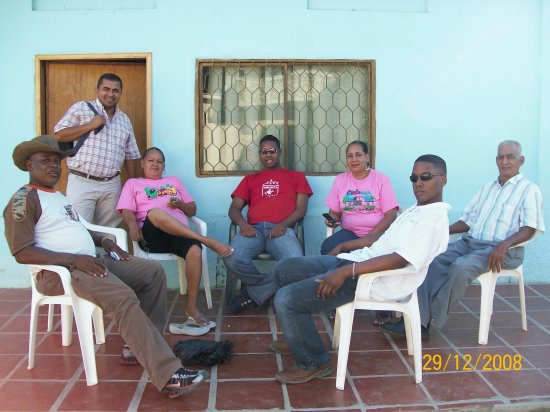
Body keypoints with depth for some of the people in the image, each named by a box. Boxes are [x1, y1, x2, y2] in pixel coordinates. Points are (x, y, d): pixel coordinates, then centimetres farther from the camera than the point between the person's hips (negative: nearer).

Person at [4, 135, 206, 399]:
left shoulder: (57, 196, 23)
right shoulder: (24, 199, -6)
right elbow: (22, 252, -16)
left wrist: (103, 240, 13)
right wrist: (75, 259, -23)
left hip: (90, 262, 10)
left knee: (153, 272, 2)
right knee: (122, 296, -32)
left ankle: (141, 345, 2)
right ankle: (168, 375, -36)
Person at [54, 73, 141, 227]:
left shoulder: (125, 120, 16)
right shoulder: (81, 108, 3)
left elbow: (131, 155, 17)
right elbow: (59, 135, -4)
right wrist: (91, 125, -10)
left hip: (112, 185, 4)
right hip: (82, 182, -4)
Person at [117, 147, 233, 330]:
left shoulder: (174, 181, 31)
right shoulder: (133, 183, 24)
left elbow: (192, 210, 25)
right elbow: (127, 211, 7)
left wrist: (179, 204, 2)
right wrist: (133, 226, -17)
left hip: (181, 233, 2)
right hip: (152, 235, -2)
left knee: (195, 250, -33)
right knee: (156, 212, -38)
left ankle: (192, 307, -26)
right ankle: (208, 241, -36)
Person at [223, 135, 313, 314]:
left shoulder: (296, 177, 25)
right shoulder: (250, 179, 29)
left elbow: (301, 208, 11)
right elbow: (234, 208, 17)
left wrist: (282, 225, -10)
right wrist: (242, 223, -8)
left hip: (282, 229, -1)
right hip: (254, 229, 2)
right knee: (232, 259, -33)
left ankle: (254, 294, -12)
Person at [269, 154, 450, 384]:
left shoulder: (435, 218, -13)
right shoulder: (415, 210, 17)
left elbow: (400, 259, -25)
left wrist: (346, 271, -27)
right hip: (357, 260, 10)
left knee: (286, 299, -19)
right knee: (283, 270, 10)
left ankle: (313, 363, 2)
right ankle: (300, 337, 25)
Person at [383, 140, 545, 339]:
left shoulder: (529, 189, 4)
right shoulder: (487, 187, 23)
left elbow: (529, 229, -8)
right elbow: (467, 220, 20)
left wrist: (504, 244, -26)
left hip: (503, 250, -6)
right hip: (469, 242, 6)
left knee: (461, 267, -33)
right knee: (432, 260, -20)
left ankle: (434, 317, -19)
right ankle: (420, 320, -25)